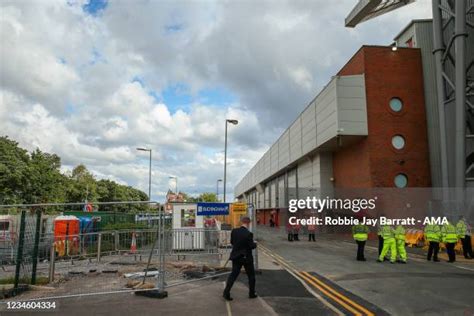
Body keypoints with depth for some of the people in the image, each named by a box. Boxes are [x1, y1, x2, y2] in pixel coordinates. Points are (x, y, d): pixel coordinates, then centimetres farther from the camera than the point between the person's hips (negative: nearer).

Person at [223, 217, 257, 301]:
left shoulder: (234, 231, -5)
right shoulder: (248, 234, -20)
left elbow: (232, 242, 6)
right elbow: (251, 246, -15)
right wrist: (255, 243, 5)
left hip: (236, 256, 4)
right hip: (246, 257, -4)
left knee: (233, 274, 9)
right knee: (251, 275, 15)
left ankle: (226, 292, 0)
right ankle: (252, 293, 25)